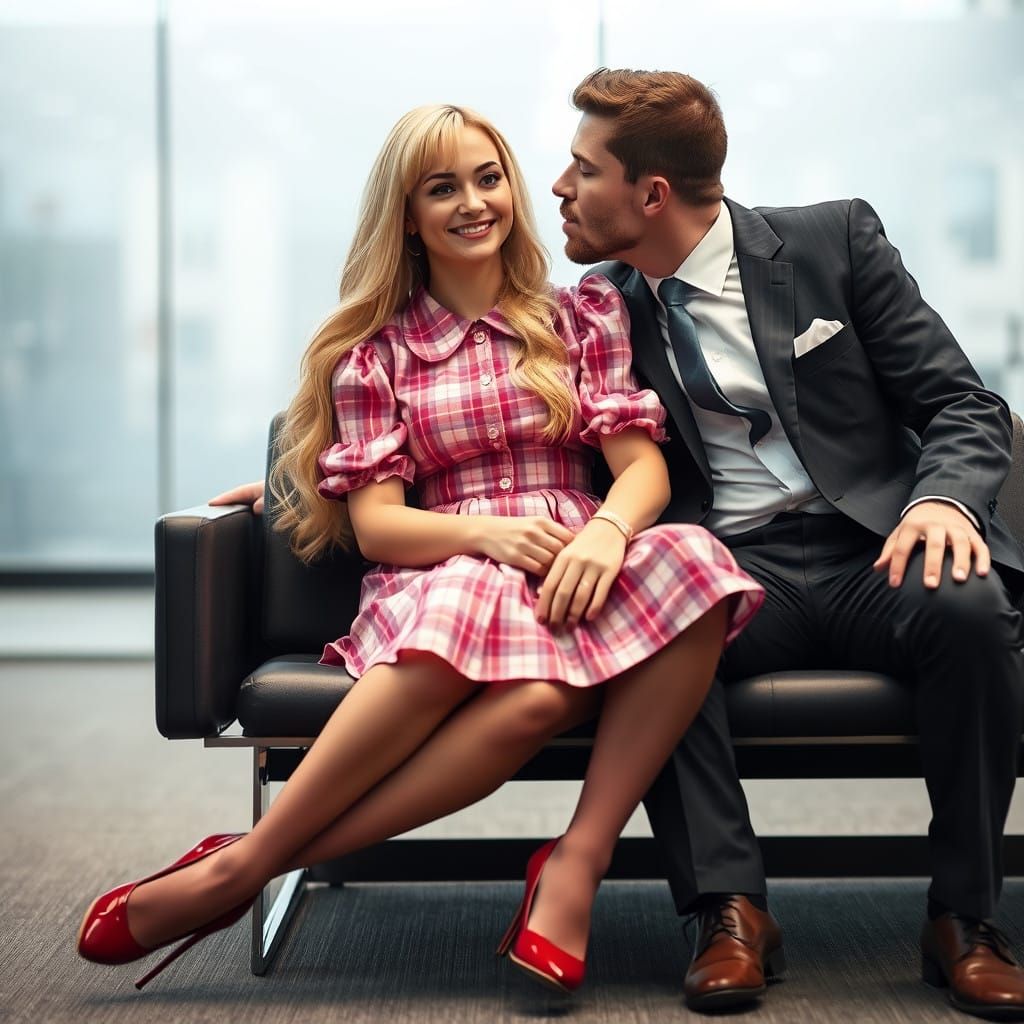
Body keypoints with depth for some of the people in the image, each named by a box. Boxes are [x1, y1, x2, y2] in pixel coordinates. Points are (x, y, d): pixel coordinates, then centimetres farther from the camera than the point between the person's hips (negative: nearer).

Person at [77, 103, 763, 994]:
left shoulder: (583, 316, 17)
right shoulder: (375, 351, 13)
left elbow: (644, 466, 7)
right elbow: (375, 522, 3)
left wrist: (607, 529, -17)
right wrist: (487, 532, -17)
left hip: (572, 573, 3)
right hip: (436, 579, -3)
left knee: (691, 561, -36)